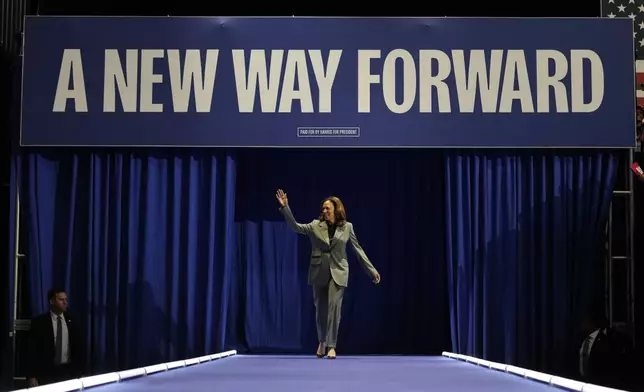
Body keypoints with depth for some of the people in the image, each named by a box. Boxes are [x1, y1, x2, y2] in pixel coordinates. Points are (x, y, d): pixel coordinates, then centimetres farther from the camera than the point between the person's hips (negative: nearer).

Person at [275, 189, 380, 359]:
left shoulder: (347, 227, 1)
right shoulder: (315, 225, 1)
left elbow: (358, 250, 4)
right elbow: (295, 226, -8)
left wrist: (372, 270, 2)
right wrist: (285, 207, -19)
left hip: (338, 272, -1)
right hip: (319, 273, 1)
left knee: (334, 306, -12)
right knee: (320, 308, 9)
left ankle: (331, 346, -7)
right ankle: (322, 341, 31)